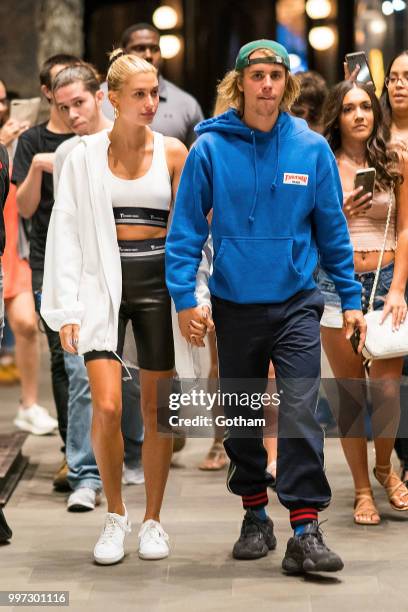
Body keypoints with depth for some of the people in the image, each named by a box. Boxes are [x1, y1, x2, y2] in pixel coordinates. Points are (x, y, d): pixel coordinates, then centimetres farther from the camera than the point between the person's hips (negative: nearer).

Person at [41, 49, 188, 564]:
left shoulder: (172, 152, 3)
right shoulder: (85, 154, 1)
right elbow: (67, 231, 0)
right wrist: (68, 308, -7)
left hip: (157, 280, 1)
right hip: (104, 282, -1)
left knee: (156, 408, 5)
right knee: (106, 407, -11)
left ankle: (152, 520, 20)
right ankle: (115, 516, 9)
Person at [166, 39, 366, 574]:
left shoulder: (312, 148, -3)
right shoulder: (210, 148, -6)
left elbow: (333, 228, 3)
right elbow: (187, 228, -4)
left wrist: (350, 298, 3)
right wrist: (184, 296, -12)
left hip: (295, 303, -1)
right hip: (234, 305, 1)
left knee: (300, 414, -11)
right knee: (241, 419, 12)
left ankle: (306, 530, -8)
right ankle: (255, 517, 28)